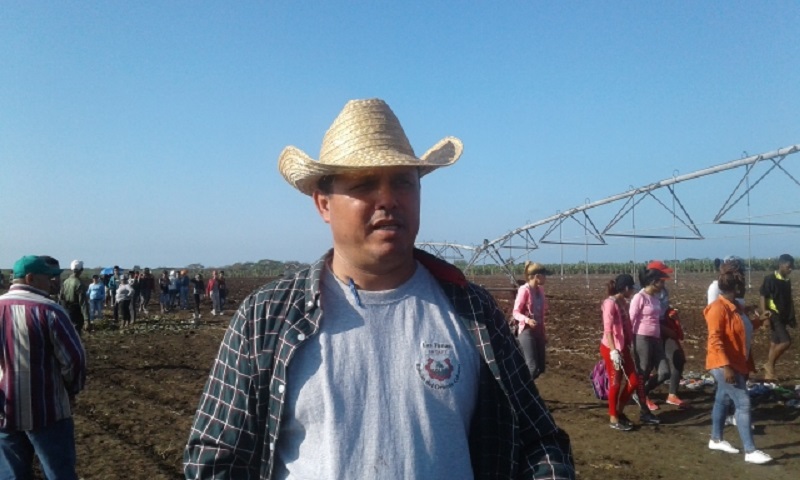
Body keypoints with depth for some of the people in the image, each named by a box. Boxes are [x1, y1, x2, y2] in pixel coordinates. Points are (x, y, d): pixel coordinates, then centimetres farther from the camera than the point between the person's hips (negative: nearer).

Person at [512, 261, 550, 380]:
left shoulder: (540, 289, 8)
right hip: (527, 331, -8)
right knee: (532, 367, -13)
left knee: (540, 367, 8)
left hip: (538, 331, 8)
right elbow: (516, 312, -15)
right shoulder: (524, 290, -14)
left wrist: (543, 333, 18)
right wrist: (527, 320, -33)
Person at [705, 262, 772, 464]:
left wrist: (759, 321, 16)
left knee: (723, 400, 17)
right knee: (743, 403, -9)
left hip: (736, 363, 10)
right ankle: (750, 451, -5)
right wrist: (725, 367, -28)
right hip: (725, 365, -10)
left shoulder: (735, 306, 9)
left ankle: (716, 439, 29)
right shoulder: (718, 308, -21)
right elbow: (715, 340, -25)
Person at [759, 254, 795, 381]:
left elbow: (789, 300, 19)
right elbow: (763, 297, -14)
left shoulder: (787, 281, 11)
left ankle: (768, 374, 15)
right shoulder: (770, 279, -12)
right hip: (774, 316, -8)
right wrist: (764, 313, -24)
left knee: (775, 344, 10)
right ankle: (769, 364, 1)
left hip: (783, 317, 8)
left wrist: (792, 317, 18)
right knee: (786, 341, -16)